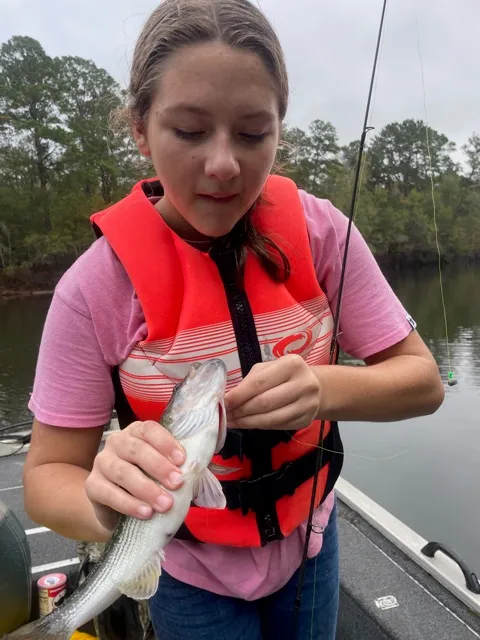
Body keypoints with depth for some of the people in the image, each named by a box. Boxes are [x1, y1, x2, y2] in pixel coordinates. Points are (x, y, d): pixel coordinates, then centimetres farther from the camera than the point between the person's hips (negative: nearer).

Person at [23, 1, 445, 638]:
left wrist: (325, 388, -35)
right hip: (191, 574, -2)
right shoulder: (95, 285, -24)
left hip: (308, 535, 3)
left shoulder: (319, 231, -17)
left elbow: (423, 382, -15)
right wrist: (104, 500, -39)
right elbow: (47, 474, -17)